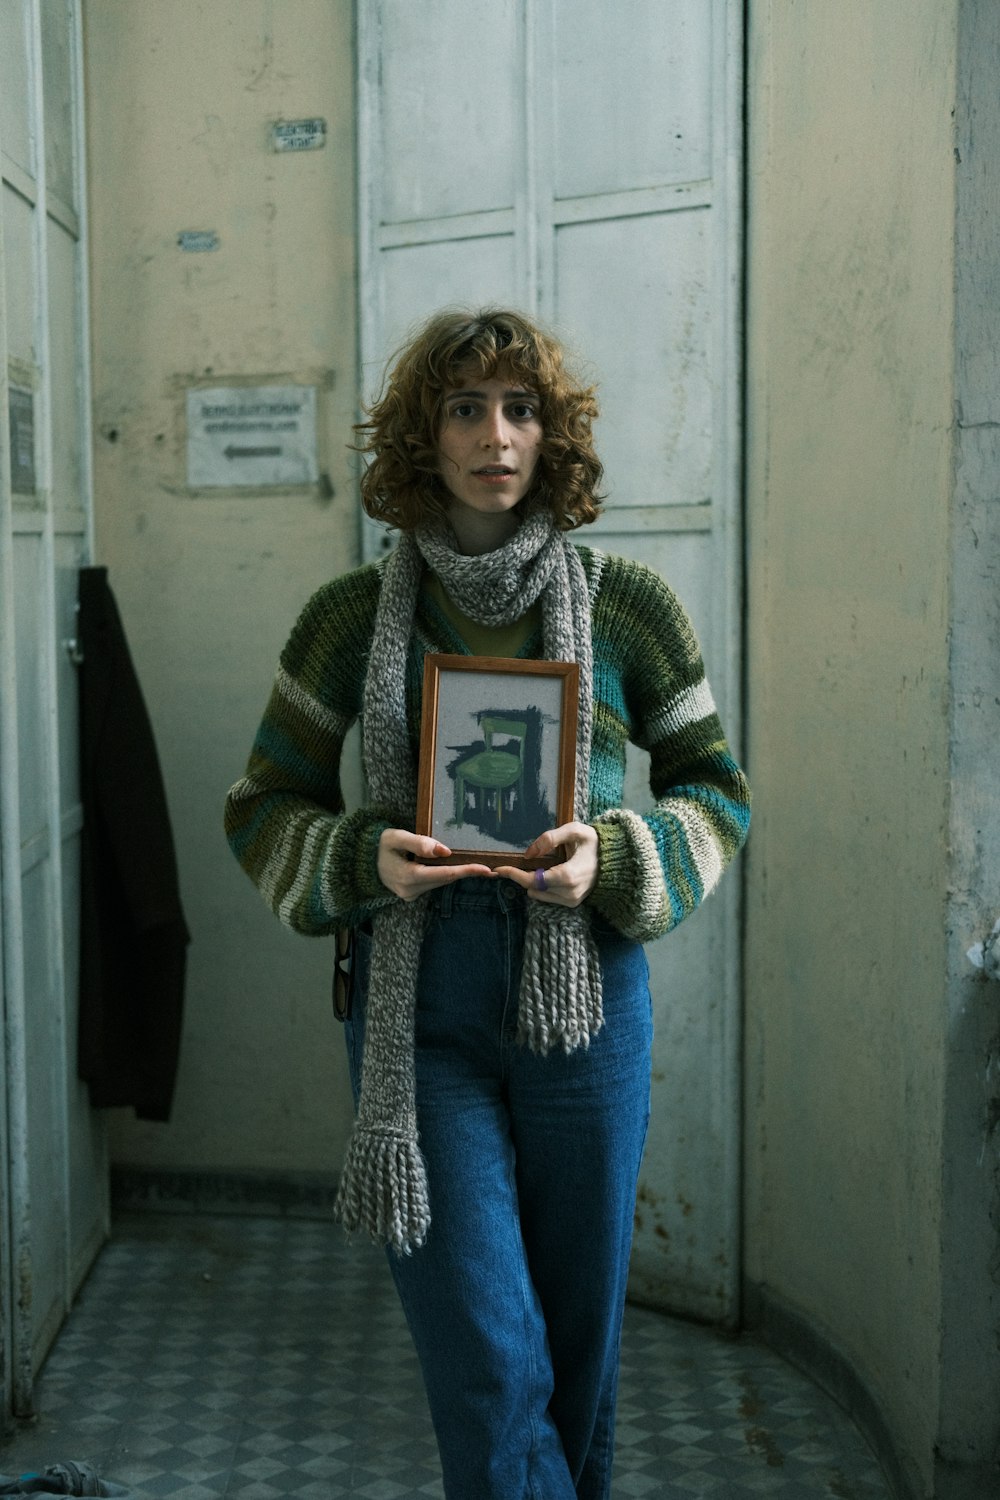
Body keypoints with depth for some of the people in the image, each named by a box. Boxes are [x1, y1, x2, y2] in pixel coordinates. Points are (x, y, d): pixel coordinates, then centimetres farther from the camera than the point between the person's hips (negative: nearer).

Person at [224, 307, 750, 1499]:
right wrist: (367, 859, -14)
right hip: (416, 1008, -1)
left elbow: (716, 791, 9)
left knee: (578, 1350, 13)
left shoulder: (627, 607, 1)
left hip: (583, 995, 1)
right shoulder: (351, 617, 0)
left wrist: (613, 856, -11)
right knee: (487, 1367, -4)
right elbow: (262, 810, 7)